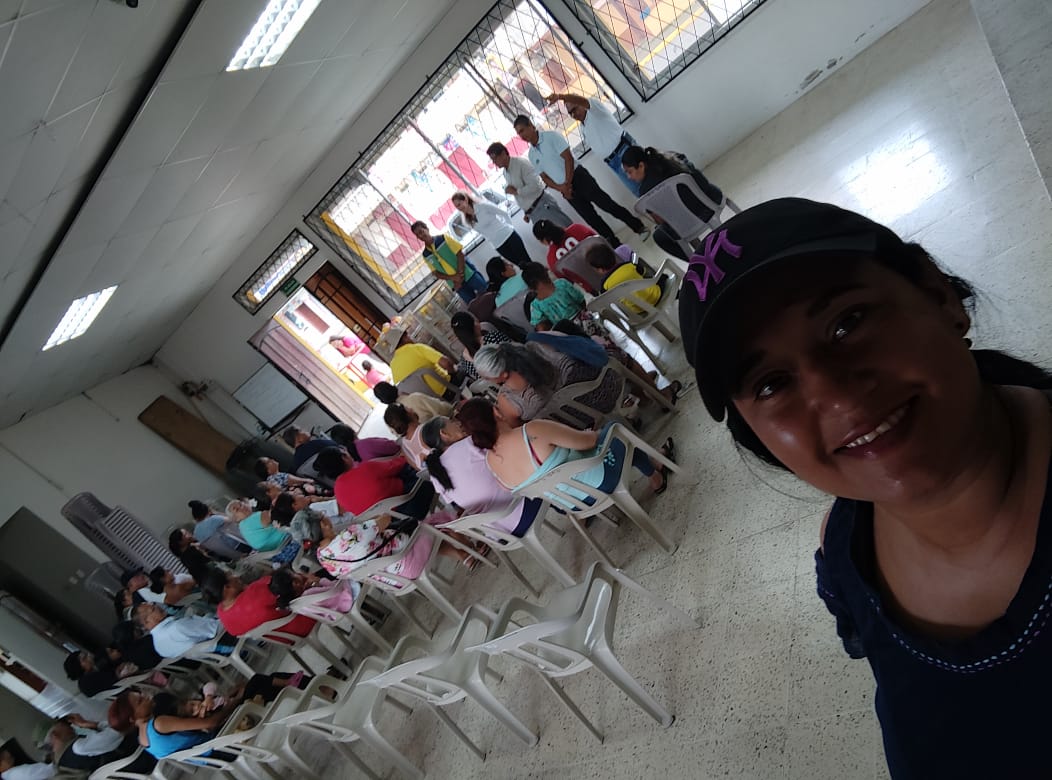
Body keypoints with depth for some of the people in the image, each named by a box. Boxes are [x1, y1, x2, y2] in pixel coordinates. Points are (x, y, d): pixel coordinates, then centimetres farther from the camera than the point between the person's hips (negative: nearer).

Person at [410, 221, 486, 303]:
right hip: (457, 283, 2)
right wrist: (453, 277, -15)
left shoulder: (443, 238, -5)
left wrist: (459, 274, -16)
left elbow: (460, 254, -8)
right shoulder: (426, 256, 3)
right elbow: (436, 273, 2)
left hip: (468, 274, -2)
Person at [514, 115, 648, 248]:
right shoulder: (531, 155, 7)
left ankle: (639, 228, 3)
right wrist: (561, 188, -9)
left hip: (578, 177, -5)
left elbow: (568, 158, -12)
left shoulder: (550, 136, -8)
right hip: (565, 188, 5)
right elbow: (544, 177, 8)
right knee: (591, 218, 4)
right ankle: (616, 245, 12)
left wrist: (567, 184, -14)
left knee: (606, 204, -7)